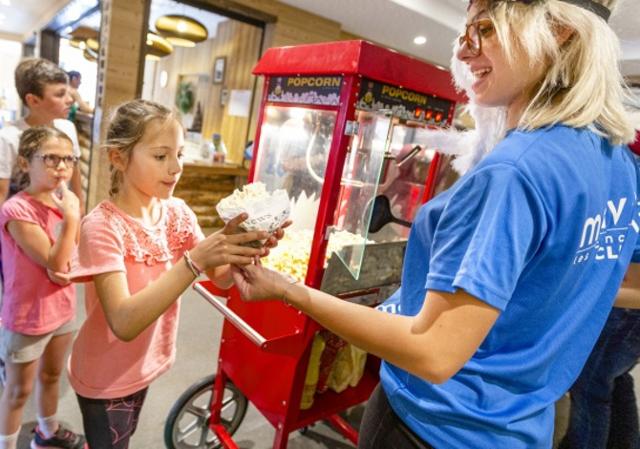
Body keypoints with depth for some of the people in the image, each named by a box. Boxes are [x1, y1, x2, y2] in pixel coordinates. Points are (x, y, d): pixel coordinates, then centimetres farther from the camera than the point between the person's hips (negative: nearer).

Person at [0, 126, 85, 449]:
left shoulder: (63, 201, -1)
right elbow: (54, 262, -23)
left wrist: (68, 269, -16)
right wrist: (71, 218, -32)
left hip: (62, 309, 7)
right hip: (27, 317, -7)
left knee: (51, 375, 26)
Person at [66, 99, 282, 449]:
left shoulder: (178, 212, -9)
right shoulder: (102, 226, -26)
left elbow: (222, 278, -11)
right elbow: (124, 323, -35)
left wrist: (245, 250, -33)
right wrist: (195, 259, -44)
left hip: (144, 365, 6)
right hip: (105, 377, -5)